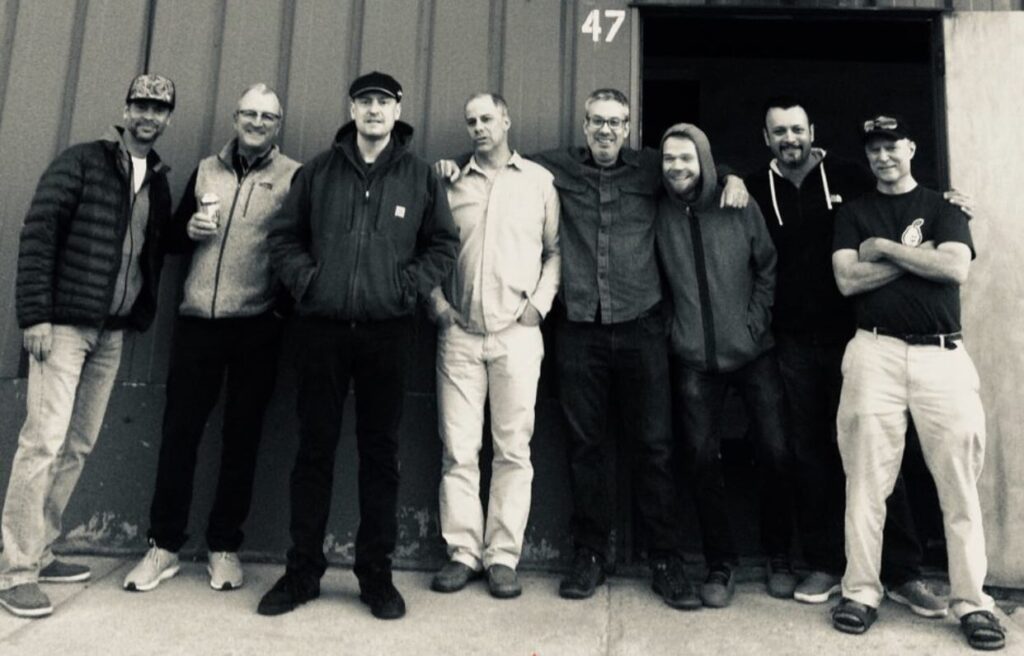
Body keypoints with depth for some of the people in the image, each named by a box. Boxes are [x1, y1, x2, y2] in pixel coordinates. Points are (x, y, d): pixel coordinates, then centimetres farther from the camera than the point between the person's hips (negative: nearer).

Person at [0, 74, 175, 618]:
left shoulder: (158, 181, 14)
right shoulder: (81, 162, -3)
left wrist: (141, 315, 6)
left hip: (112, 331, 6)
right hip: (65, 323, -6)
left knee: (79, 445, 9)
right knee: (44, 440, -7)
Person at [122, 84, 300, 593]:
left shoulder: (294, 177, 1)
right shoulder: (206, 169, 14)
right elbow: (174, 234, 19)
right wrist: (191, 228, -3)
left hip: (256, 326, -3)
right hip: (197, 319, 4)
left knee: (241, 437, 6)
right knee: (179, 430, 6)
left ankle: (225, 547, 19)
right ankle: (164, 545, 19)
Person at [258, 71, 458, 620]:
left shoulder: (419, 176, 8)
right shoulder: (319, 171, 10)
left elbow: (444, 243, 9)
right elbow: (284, 235, 13)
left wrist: (409, 285, -5)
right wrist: (305, 280, -3)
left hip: (386, 332, -1)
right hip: (321, 328, 1)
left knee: (381, 452, 5)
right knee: (314, 448, 6)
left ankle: (376, 574, 17)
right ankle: (302, 570, 19)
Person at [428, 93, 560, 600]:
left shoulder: (540, 180, 9)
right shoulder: (451, 183, 12)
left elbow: (556, 249, 7)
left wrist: (540, 301, -4)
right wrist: (436, 299, 0)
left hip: (516, 333, -1)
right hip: (459, 333, 2)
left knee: (513, 449, 1)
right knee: (458, 449, 2)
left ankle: (503, 557, 11)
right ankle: (463, 552, 12)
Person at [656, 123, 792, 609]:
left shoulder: (740, 208, 1)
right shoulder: (660, 213, 2)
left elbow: (768, 267, 5)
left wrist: (757, 319, -3)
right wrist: (672, 327, 1)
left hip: (753, 352, 0)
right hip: (694, 359, 1)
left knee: (775, 453, 1)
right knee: (701, 458, 2)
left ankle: (780, 557, 23)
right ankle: (721, 563, 19)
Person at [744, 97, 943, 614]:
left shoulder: (849, 176, 5)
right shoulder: (755, 190, 6)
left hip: (851, 336, -1)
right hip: (793, 343, 1)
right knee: (810, 453, 7)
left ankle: (902, 572, 11)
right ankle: (825, 564, 19)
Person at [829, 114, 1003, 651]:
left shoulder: (944, 208, 15)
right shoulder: (853, 214, 15)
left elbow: (955, 268, -5)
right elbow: (847, 280, -1)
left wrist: (883, 247, -3)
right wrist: (913, 254, -3)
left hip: (942, 354, 1)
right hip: (875, 353, 0)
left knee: (958, 482, 0)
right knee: (866, 480, -2)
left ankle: (971, 600, 10)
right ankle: (861, 591, 7)